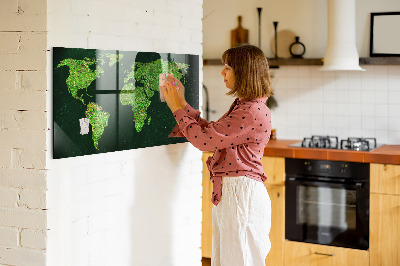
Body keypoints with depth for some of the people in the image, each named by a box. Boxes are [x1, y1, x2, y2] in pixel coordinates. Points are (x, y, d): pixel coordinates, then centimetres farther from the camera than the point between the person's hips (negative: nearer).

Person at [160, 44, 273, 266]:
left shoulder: (253, 112, -20)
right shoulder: (242, 106, 14)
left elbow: (204, 139, -19)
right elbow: (210, 131, 17)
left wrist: (177, 108, -8)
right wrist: (182, 104, 14)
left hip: (242, 193, -10)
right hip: (228, 192, 10)